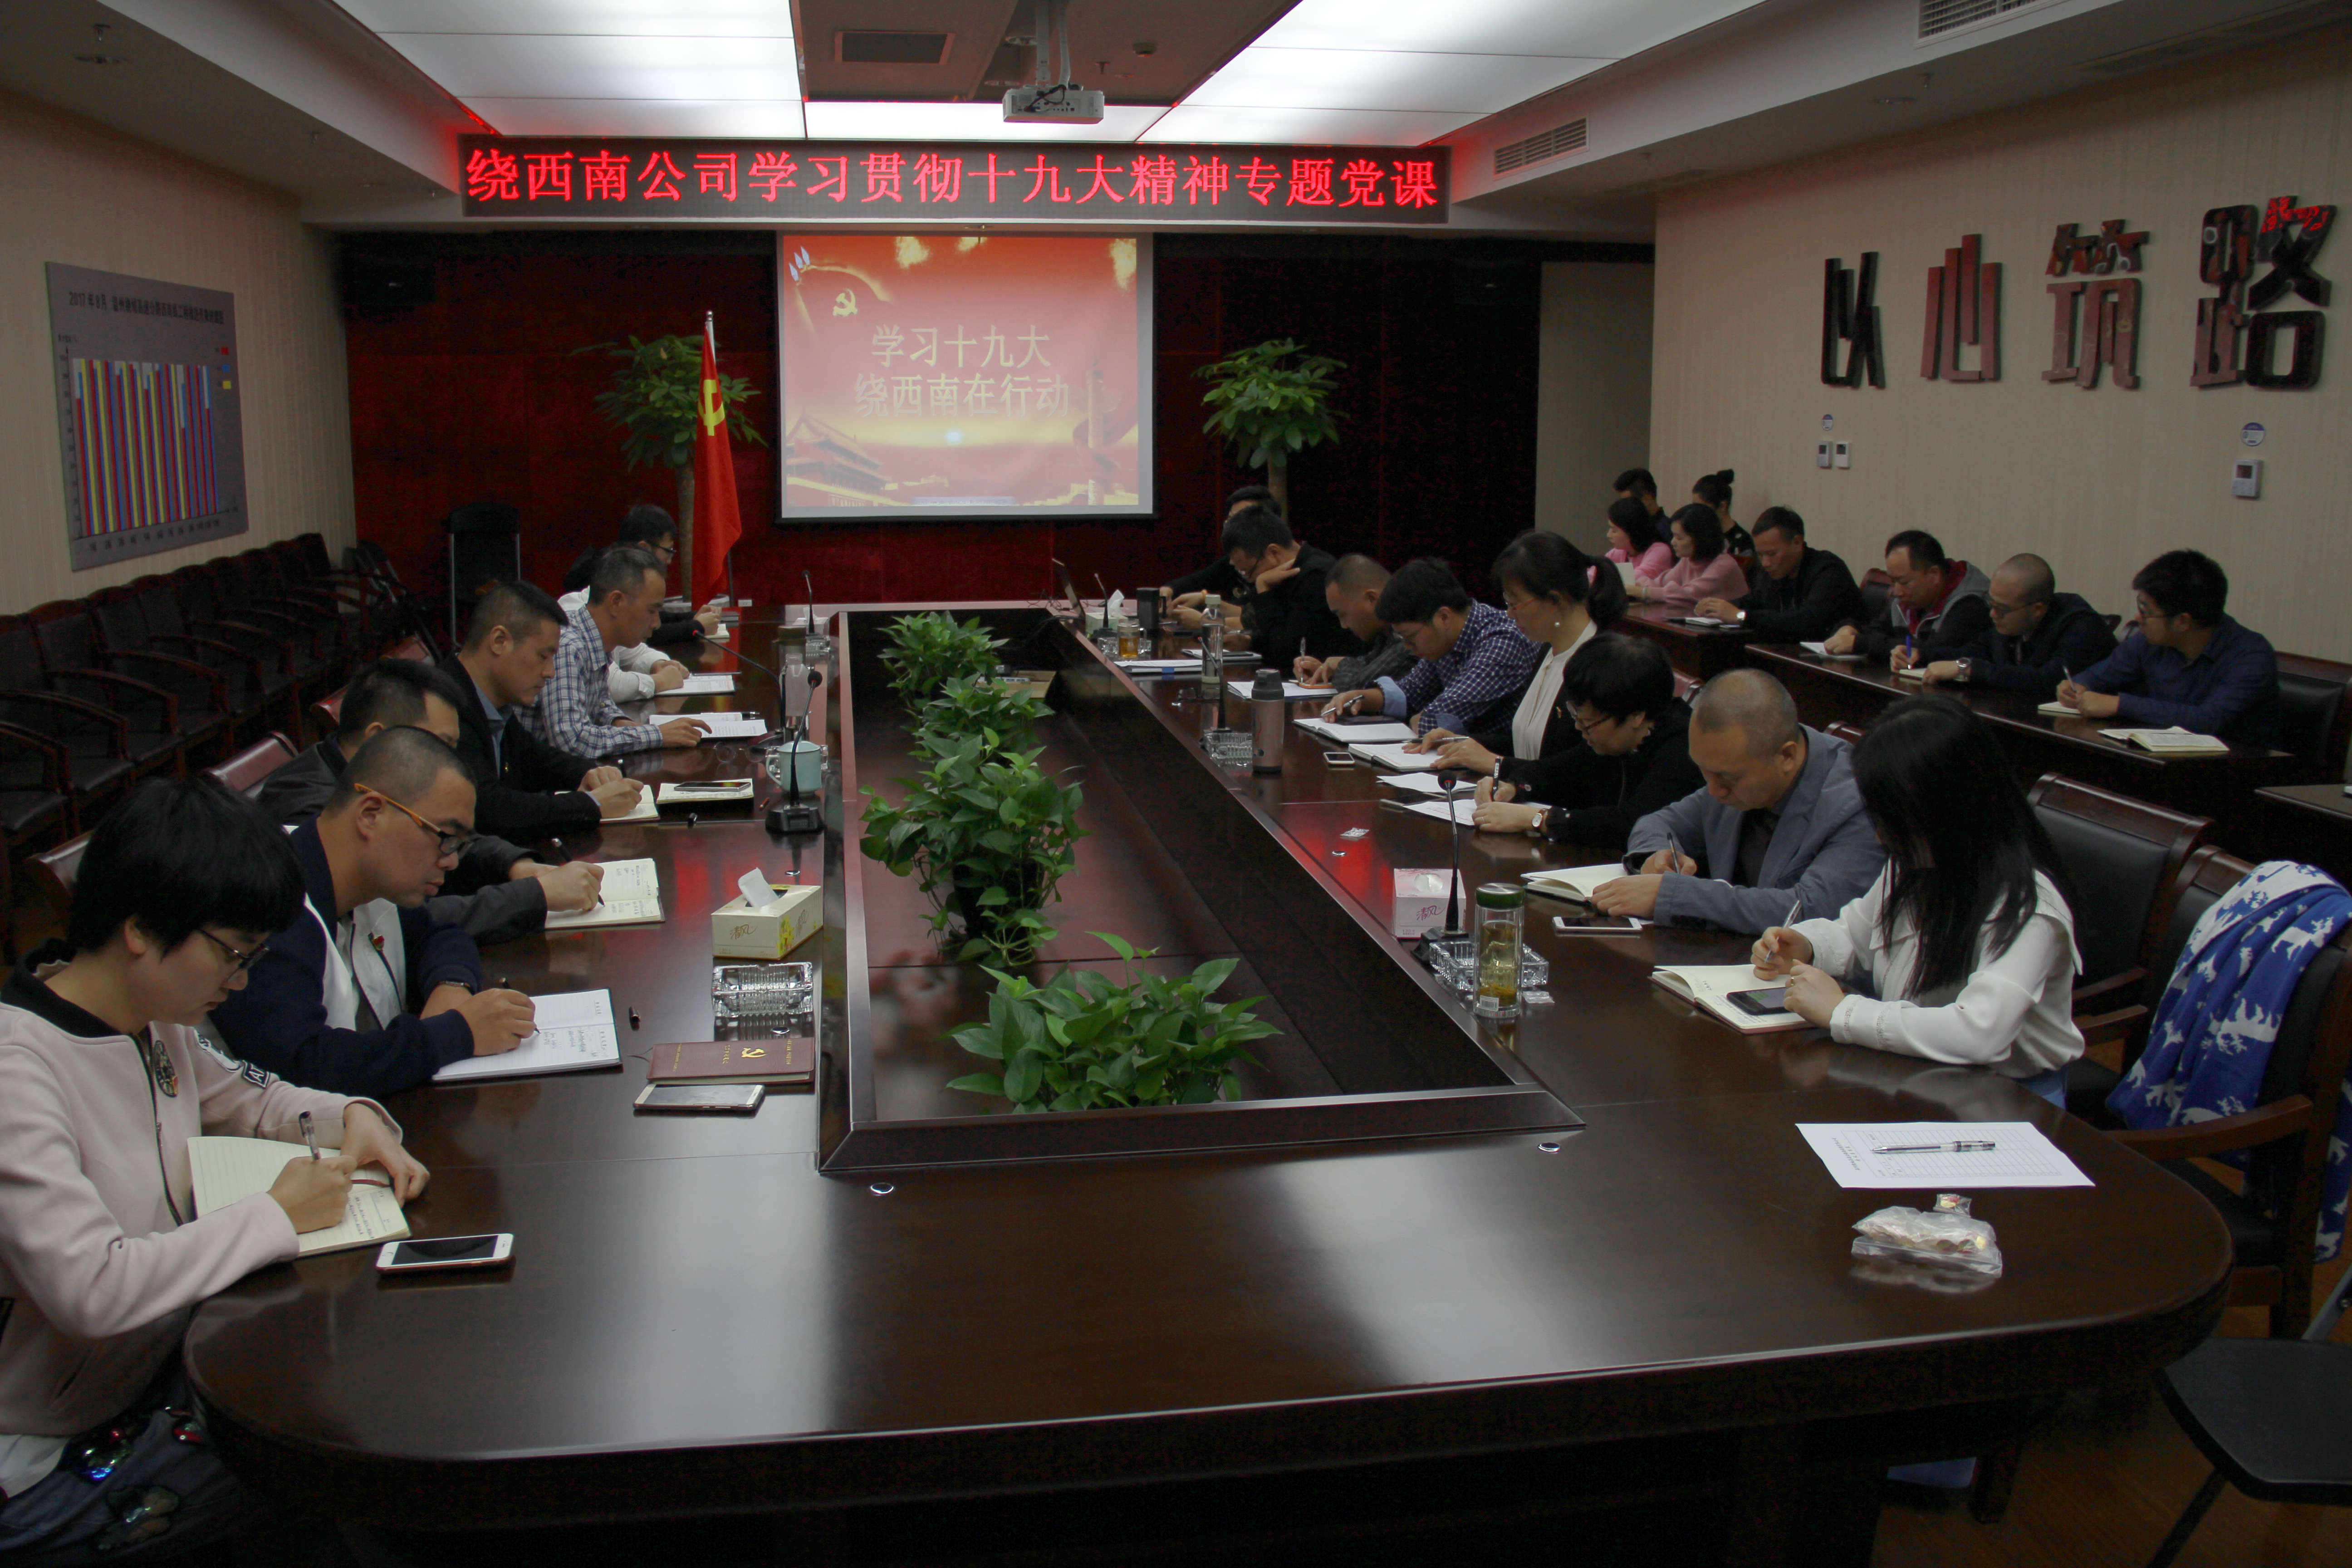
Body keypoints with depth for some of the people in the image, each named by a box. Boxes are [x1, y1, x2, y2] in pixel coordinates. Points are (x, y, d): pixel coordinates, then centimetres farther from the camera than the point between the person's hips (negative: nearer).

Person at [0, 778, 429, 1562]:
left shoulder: (149, 1020, -1)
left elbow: (241, 1094, 19)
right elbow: (91, 1289, -36)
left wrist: (351, 1117, -1)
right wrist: (276, 1216, -24)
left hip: (165, 1354, 8)